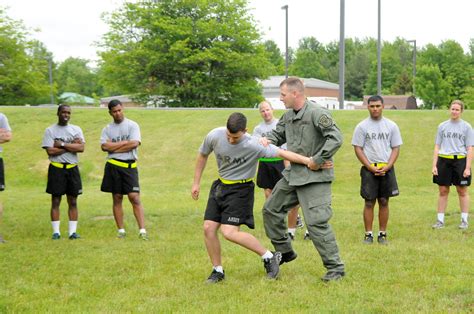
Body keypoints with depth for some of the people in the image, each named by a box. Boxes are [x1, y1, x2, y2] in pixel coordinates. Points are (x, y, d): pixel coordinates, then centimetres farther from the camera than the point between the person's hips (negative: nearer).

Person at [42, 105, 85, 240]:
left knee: (73, 201, 4)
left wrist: (61, 144, -13)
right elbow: (50, 151, -12)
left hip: (72, 168, 3)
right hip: (56, 169, -3)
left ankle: (73, 231, 7)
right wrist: (71, 146, -10)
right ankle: (56, 231, 4)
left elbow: (81, 148, -8)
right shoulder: (50, 130, -1)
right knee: (55, 201, 0)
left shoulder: (76, 129, 7)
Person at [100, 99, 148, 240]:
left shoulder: (132, 125, 3)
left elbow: (135, 143, -11)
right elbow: (104, 146, -6)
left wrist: (113, 147, -7)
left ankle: (142, 230, -12)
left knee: (134, 197, -10)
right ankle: (121, 230, 13)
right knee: (117, 198, 6)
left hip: (129, 166, -2)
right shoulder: (107, 129, 9)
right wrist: (125, 142, -7)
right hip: (113, 166, 2)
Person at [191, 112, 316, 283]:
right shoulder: (214, 136, -14)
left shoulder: (254, 145, -25)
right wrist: (196, 183, 10)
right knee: (208, 228, -3)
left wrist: (310, 161, -30)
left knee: (229, 232, -17)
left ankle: (269, 257, -2)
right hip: (220, 185, 5)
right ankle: (218, 271, 14)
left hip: (240, 189, -5)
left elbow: (282, 153, -25)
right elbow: (203, 155, 6)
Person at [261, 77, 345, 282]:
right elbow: (278, 134, 22)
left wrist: (318, 160, -21)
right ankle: (284, 252, 33)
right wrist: (269, 140, 0)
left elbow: (336, 138, -24)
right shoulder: (288, 116, 8)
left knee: (316, 222, -13)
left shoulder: (316, 113, -18)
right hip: (292, 175, 9)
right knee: (271, 210, 17)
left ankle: (335, 268, -2)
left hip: (314, 177, -9)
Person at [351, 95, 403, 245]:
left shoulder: (391, 126, 6)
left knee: (384, 202, 5)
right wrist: (371, 167, -11)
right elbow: (358, 149, -2)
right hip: (369, 169, -2)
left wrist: (387, 167, -8)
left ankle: (382, 234, 12)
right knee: (369, 202, -1)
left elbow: (396, 148, 6)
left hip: (387, 169, 2)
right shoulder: (362, 126, 1)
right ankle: (368, 234, 5)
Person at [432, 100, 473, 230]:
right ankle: (440, 220, 11)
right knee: (443, 191, 5)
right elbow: (437, 146, 10)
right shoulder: (442, 126, 8)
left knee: (462, 191, 5)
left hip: (460, 160, -2)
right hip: (443, 161, 2)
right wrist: (434, 165, 2)